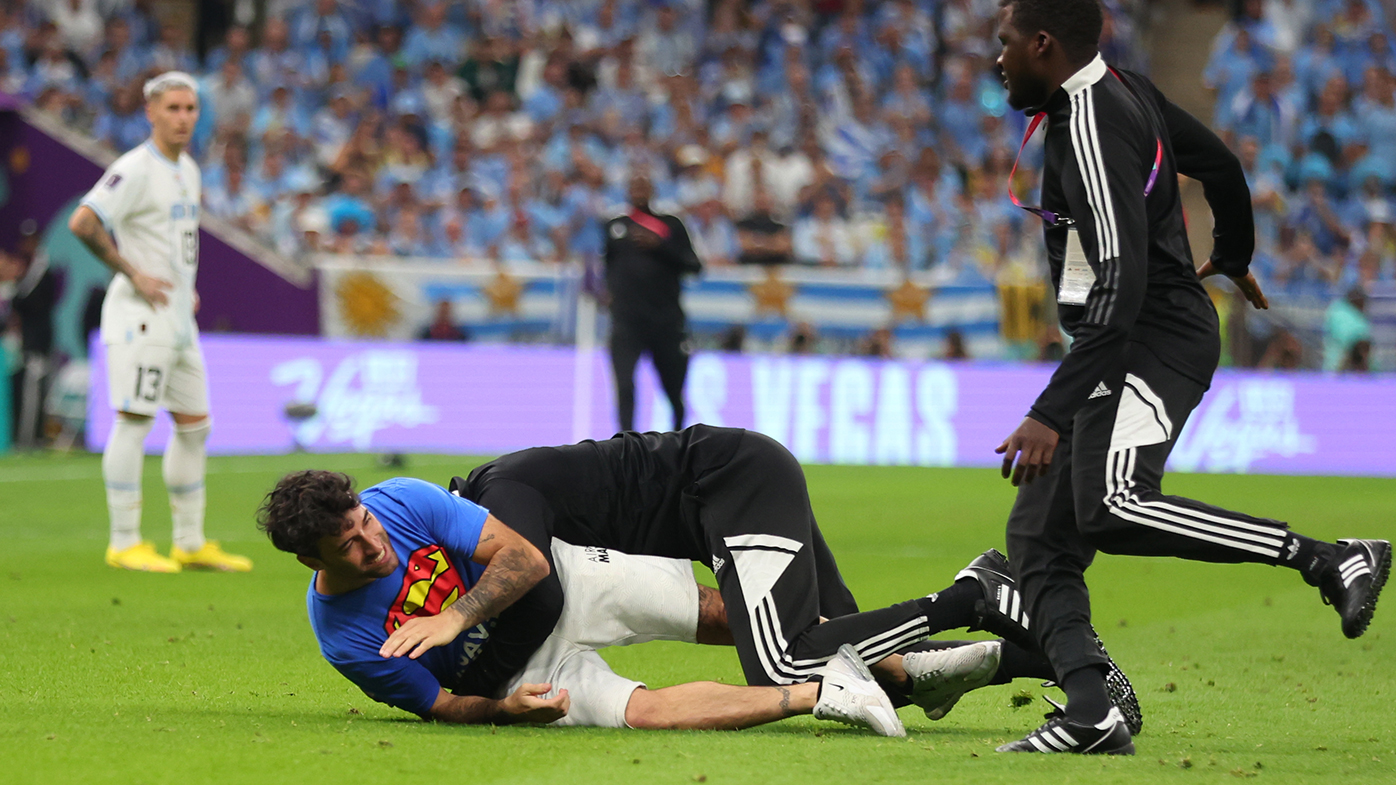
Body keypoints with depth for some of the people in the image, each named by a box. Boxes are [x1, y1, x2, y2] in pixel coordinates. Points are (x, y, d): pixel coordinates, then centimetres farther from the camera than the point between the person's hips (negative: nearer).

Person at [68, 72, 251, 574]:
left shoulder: (187, 170, 16)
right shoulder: (135, 170, -12)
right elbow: (82, 223, -23)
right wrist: (134, 274, -19)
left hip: (178, 316, 9)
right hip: (141, 314, -9)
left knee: (194, 424, 10)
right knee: (134, 420, -8)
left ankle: (191, 543, 17)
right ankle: (124, 543, -5)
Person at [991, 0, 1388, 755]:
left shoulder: (1092, 129, -18)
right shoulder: (1125, 91, 12)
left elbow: (1121, 290, -26)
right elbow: (1221, 166, 28)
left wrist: (1051, 413, -31)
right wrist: (1233, 259, 47)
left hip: (1153, 340, -11)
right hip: (1125, 350, 11)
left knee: (1110, 507, -32)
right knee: (1037, 535, 3)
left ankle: (1335, 559, -29)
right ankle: (1091, 714, -8)